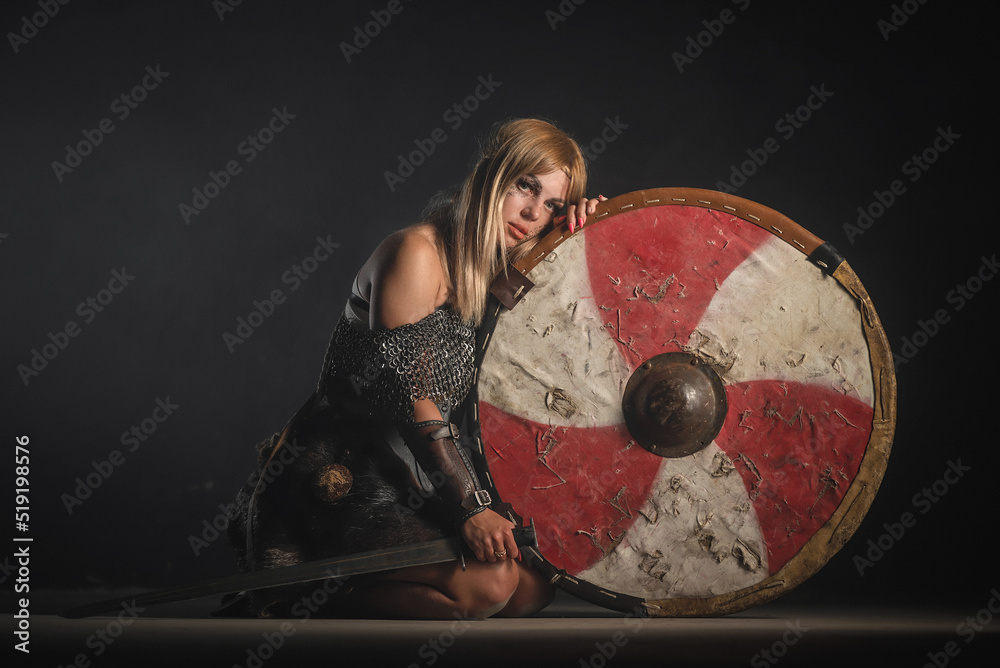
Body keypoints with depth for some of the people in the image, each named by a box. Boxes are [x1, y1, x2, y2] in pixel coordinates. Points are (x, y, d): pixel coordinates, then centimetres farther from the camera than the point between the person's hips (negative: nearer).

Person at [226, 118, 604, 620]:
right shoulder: (417, 253, -15)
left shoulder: (498, 269, 11)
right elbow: (411, 394, -21)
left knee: (535, 587, 1)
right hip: (345, 479, -9)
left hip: (419, 478, 9)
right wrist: (471, 504, -24)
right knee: (487, 584, -24)